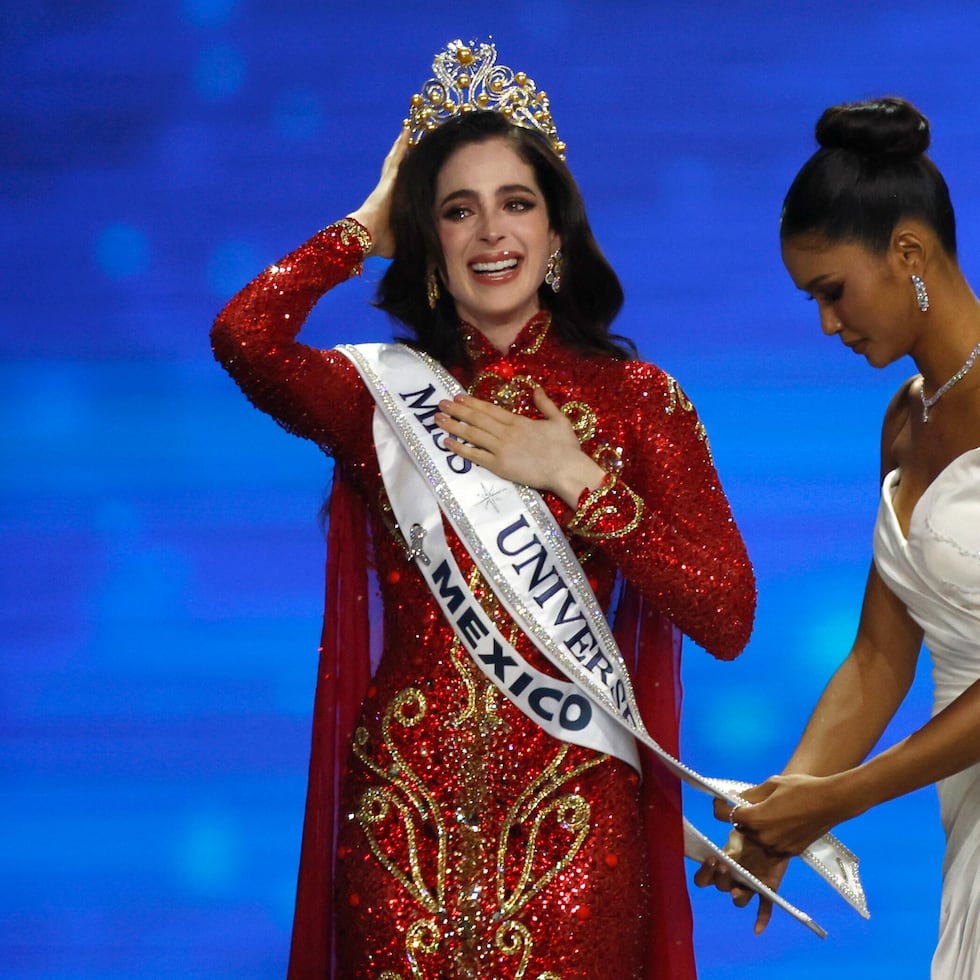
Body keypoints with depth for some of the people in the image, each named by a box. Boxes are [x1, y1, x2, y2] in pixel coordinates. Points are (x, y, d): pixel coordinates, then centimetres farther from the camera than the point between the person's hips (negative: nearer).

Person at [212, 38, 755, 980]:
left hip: (572, 823, -1)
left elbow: (727, 617, -4)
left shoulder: (636, 399, 5)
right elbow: (243, 337, -16)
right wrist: (366, 228, 0)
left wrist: (576, 478, -10)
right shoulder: (382, 394, 6)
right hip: (405, 821, 1)